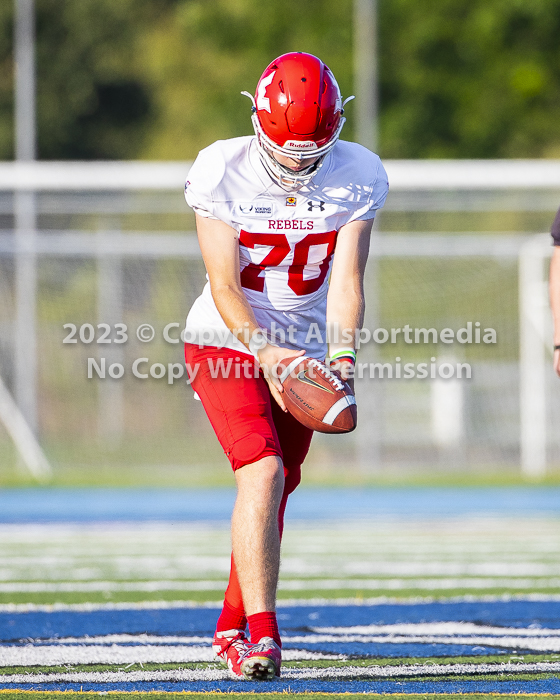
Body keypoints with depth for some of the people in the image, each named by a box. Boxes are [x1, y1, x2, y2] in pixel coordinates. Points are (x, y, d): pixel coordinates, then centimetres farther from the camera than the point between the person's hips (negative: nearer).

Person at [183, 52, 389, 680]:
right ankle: (262, 633, -29)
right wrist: (264, 350, -33)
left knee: (274, 495, 10)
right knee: (262, 471, -23)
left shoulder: (356, 177, -8)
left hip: (298, 352, 4)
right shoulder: (222, 173, -17)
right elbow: (224, 286, -18)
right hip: (226, 344, -4)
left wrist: (342, 356, -28)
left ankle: (231, 629, 30)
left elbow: (346, 282, -12)